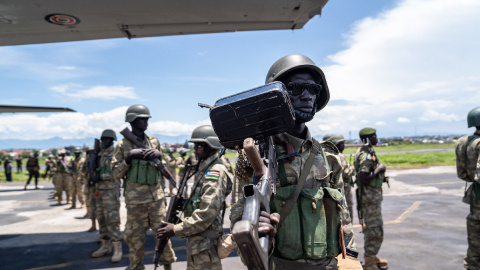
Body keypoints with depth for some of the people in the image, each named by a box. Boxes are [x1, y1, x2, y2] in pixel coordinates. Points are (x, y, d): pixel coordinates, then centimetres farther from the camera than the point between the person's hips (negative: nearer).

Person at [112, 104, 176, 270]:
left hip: (156, 196, 3)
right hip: (135, 198, -2)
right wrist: (128, 159, -16)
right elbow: (116, 174, -1)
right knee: (136, 237, 6)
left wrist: (158, 155, -5)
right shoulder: (123, 145, -1)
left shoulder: (154, 141, 8)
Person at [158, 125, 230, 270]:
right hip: (196, 238, 10)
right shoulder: (204, 168, 12)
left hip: (205, 241, -10)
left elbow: (207, 213, -25)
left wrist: (176, 229, -20)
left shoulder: (215, 172, -19)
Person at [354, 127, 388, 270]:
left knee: (374, 229, 19)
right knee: (374, 231, -3)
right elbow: (363, 178, -27)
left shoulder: (369, 152, 13)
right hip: (370, 196, -10)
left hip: (374, 195, 10)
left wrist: (381, 178, 8)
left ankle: (372, 257, 32)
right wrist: (379, 170, -17)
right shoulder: (366, 155, -19)